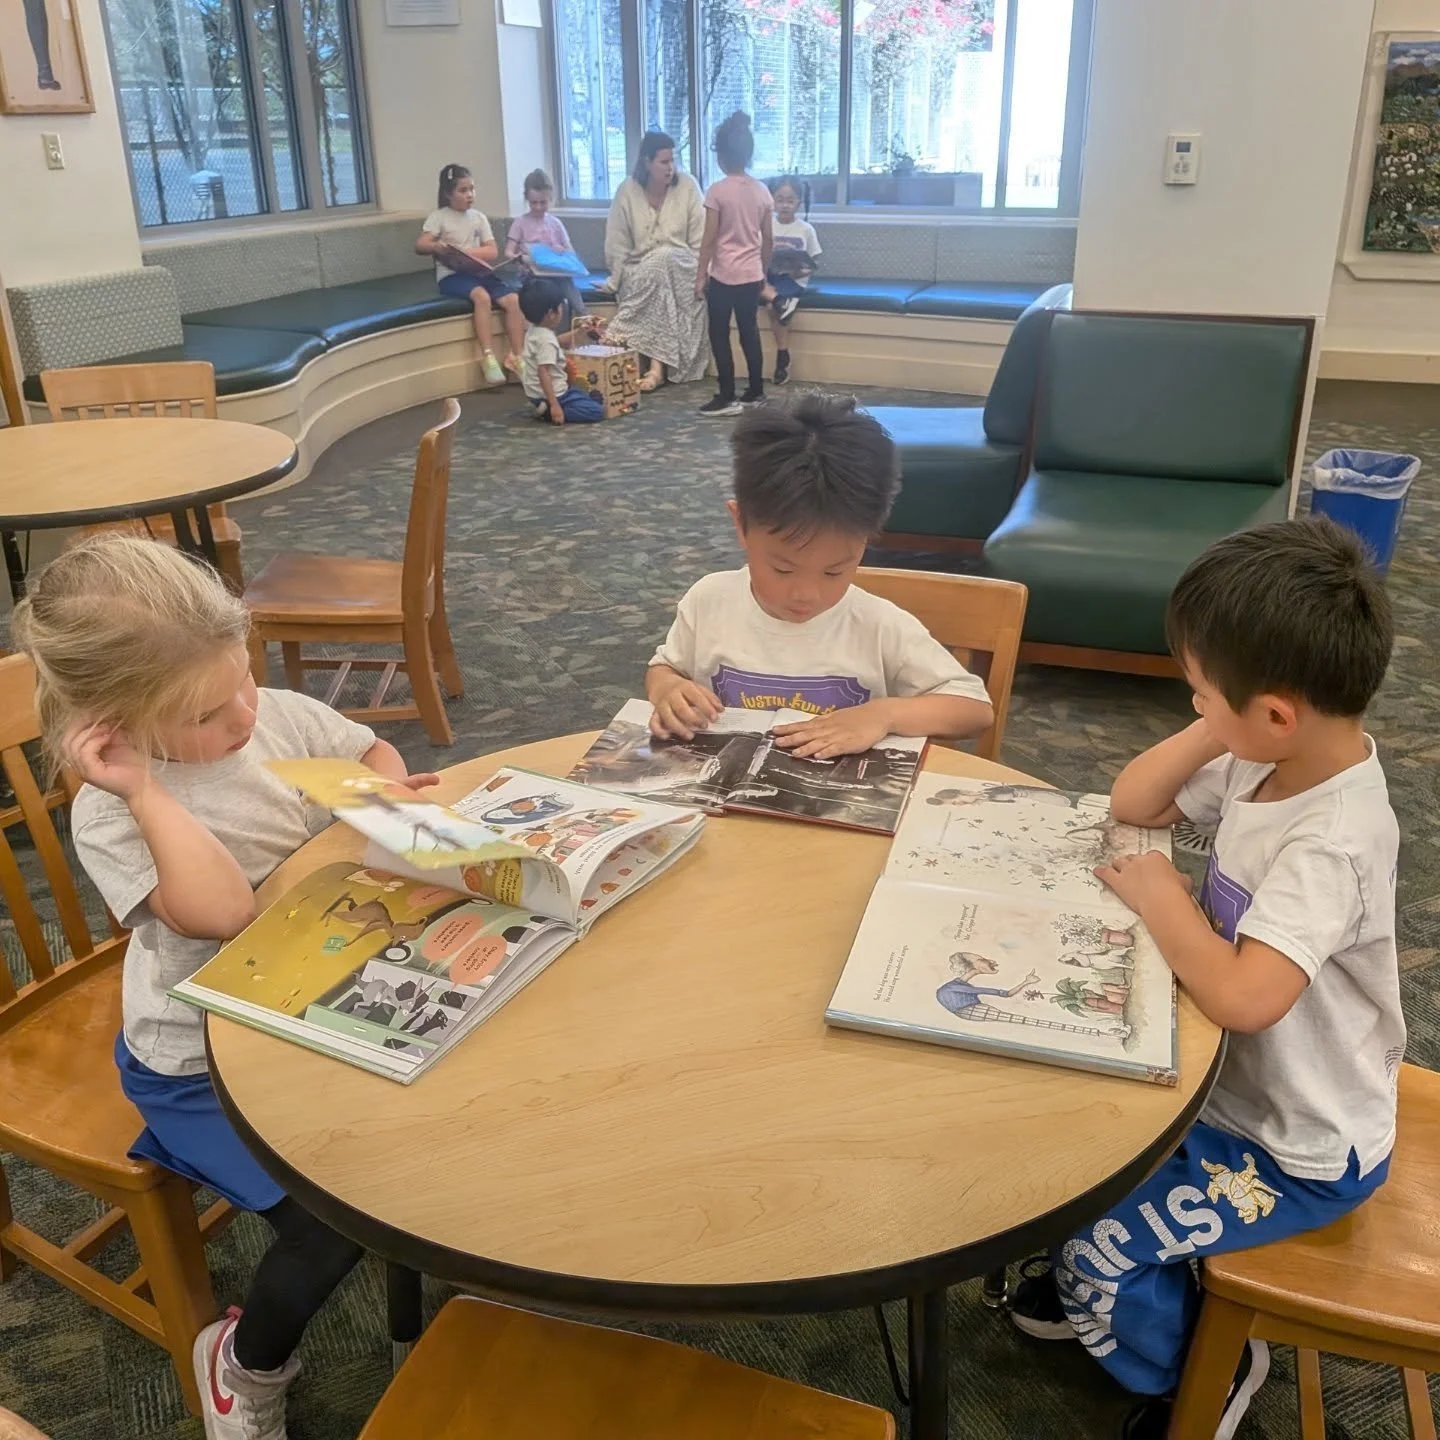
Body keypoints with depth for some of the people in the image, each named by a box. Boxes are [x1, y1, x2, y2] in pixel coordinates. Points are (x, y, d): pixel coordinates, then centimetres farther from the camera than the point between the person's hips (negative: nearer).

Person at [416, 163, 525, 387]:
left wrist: (466, 251, -13)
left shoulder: (478, 217, 12)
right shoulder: (438, 217, 2)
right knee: (482, 296, -35)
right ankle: (489, 358, -32)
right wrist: (436, 246, -30)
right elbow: (419, 246, -7)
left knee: (513, 299, -20)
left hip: (479, 272, 4)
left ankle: (517, 356, -13)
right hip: (451, 275, -4)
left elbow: (492, 251, 4)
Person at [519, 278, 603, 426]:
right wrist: (554, 405, -35)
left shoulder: (535, 330, 7)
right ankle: (549, 411, -13)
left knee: (588, 398, 30)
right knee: (597, 411, -11)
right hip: (552, 394, -10)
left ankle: (547, 408, 9)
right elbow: (543, 373, -31)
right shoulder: (546, 339, -24)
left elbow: (557, 342, 29)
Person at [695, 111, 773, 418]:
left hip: (724, 275, -5)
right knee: (750, 332, 13)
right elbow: (767, 238, 8)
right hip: (752, 275, 5)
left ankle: (727, 397, 2)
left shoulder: (717, 191, -12)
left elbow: (709, 239, -12)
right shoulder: (762, 191, 3)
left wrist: (701, 275, -4)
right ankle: (755, 392, 20)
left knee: (719, 335, 3)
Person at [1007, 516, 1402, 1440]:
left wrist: (1160, 894, -27)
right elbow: (1131, 803, 0)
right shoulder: (1272, 758, -9)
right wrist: (1218, 728, -14)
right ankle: (1099, 1286, 35)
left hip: (1303, 1147, -8)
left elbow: (1242, 998, -43)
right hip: (1240, 1080, 8)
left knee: (1094, 1243, -10)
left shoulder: (1332, 844, -35)